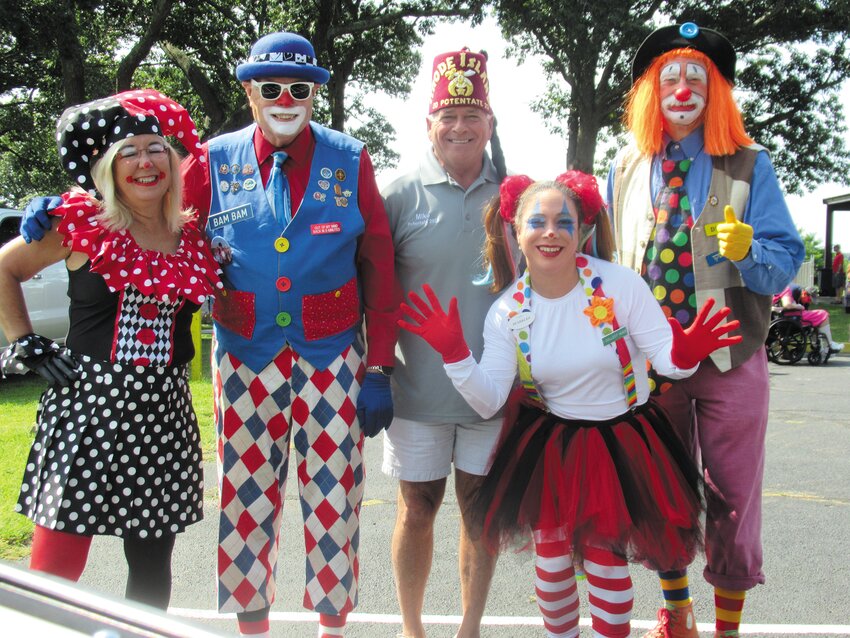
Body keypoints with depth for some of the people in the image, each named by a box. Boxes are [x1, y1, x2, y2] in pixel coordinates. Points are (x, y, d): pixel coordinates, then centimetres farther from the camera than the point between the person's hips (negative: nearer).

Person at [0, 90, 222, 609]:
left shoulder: (193, 236, 7)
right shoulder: (82, 223, -2)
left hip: (165, 411, 4)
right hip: (86, 405, -3)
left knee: (152, 566, 11)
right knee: (56, 570, -2)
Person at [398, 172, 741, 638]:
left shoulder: (619, 284, -16)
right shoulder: (508, 311, -9)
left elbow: (666, 357, -14)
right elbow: (487, 402, -10)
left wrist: (686, 353, -38)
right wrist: (453, 353, -25)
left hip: (621, 443, -2)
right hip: (550, 446, 2)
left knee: (606, 557, -1)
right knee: (552, 557, 8)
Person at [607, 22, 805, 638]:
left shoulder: (748, 165, 0)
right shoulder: (626, 170, 8)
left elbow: (787, 263, -6)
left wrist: (747, 250, -27)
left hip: (729, 358, -2)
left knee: (732, 503, 5)